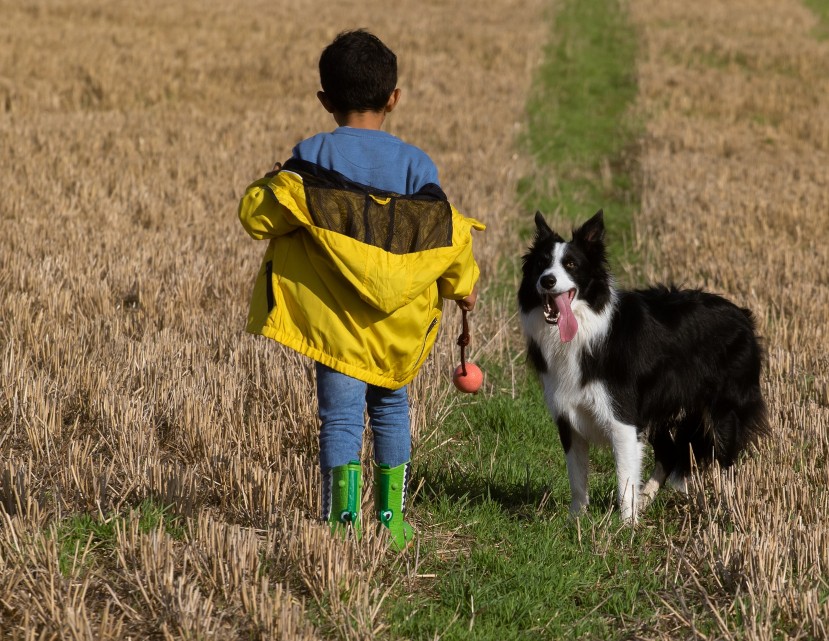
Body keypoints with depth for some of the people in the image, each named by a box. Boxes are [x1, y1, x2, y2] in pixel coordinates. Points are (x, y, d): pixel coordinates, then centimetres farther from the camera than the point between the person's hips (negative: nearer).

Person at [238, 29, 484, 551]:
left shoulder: (312, 156, -6)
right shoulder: (415, 163, -3)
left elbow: (258, 215, -8)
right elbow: (445, 234, -2)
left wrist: (268, 185, 14)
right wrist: (462, 286, 15)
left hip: (335, 317, -2)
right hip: (397, 320, 2)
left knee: (341, 416, 1)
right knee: (391, 409, 17)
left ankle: (343, 522, -6)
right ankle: (392, 518, 16)